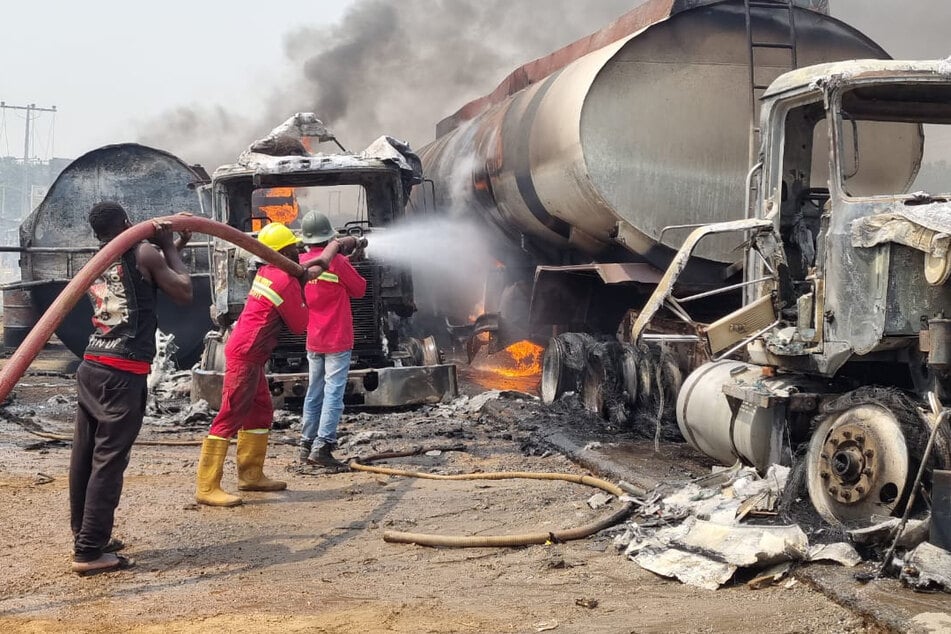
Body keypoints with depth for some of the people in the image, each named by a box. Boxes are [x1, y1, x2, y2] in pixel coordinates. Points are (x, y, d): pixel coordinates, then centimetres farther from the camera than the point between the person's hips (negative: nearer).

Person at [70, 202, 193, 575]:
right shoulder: (144, 254, -5)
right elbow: (184, 293, 0)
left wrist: (171, 248, 29)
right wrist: (170, 249, 8)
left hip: (92, 366, 8)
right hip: (124, 373, -8)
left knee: (84, 456, 12)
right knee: (109, 460, -7)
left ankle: (84, 537, 23)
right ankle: (90, 552, -7)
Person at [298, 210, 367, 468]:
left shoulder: (301, 263, 1)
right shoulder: (337, 262, -15)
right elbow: (359, 289, -3)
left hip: (313, 340, 6)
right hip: (337, 340, -6)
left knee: (314, 392, 14)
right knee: (333, 393, -6)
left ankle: (307, 445, 18)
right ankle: (322, 447, -12)